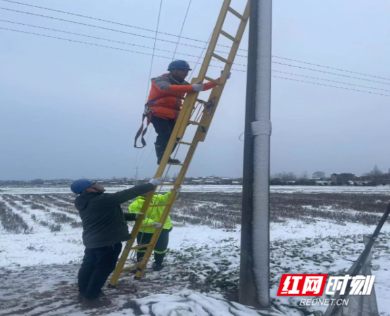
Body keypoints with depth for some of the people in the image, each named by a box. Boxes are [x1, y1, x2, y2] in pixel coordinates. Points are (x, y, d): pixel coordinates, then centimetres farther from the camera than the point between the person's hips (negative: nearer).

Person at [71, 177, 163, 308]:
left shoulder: (84, 203, 10)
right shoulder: (102, 199, -23)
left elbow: (110, 216, 17)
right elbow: (128, 194, -21)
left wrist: (133, 216, 17)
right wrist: (151, 184, -12)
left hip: (91, 240, 10)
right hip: (108, 241, -10)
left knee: (88, 265, 20)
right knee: (103, 269, 1)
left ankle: (83, 292, 35)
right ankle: (90, 298, 10)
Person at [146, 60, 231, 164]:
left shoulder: (182, 84, 10)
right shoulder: (161, 80, -11)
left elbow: (203, 87, 7)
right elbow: (166, 88, -36)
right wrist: (191, 88, -45)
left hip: (171, 115, 7)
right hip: (157, 113, -7)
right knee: (165, 134, -23)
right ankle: (161, 157, -8)